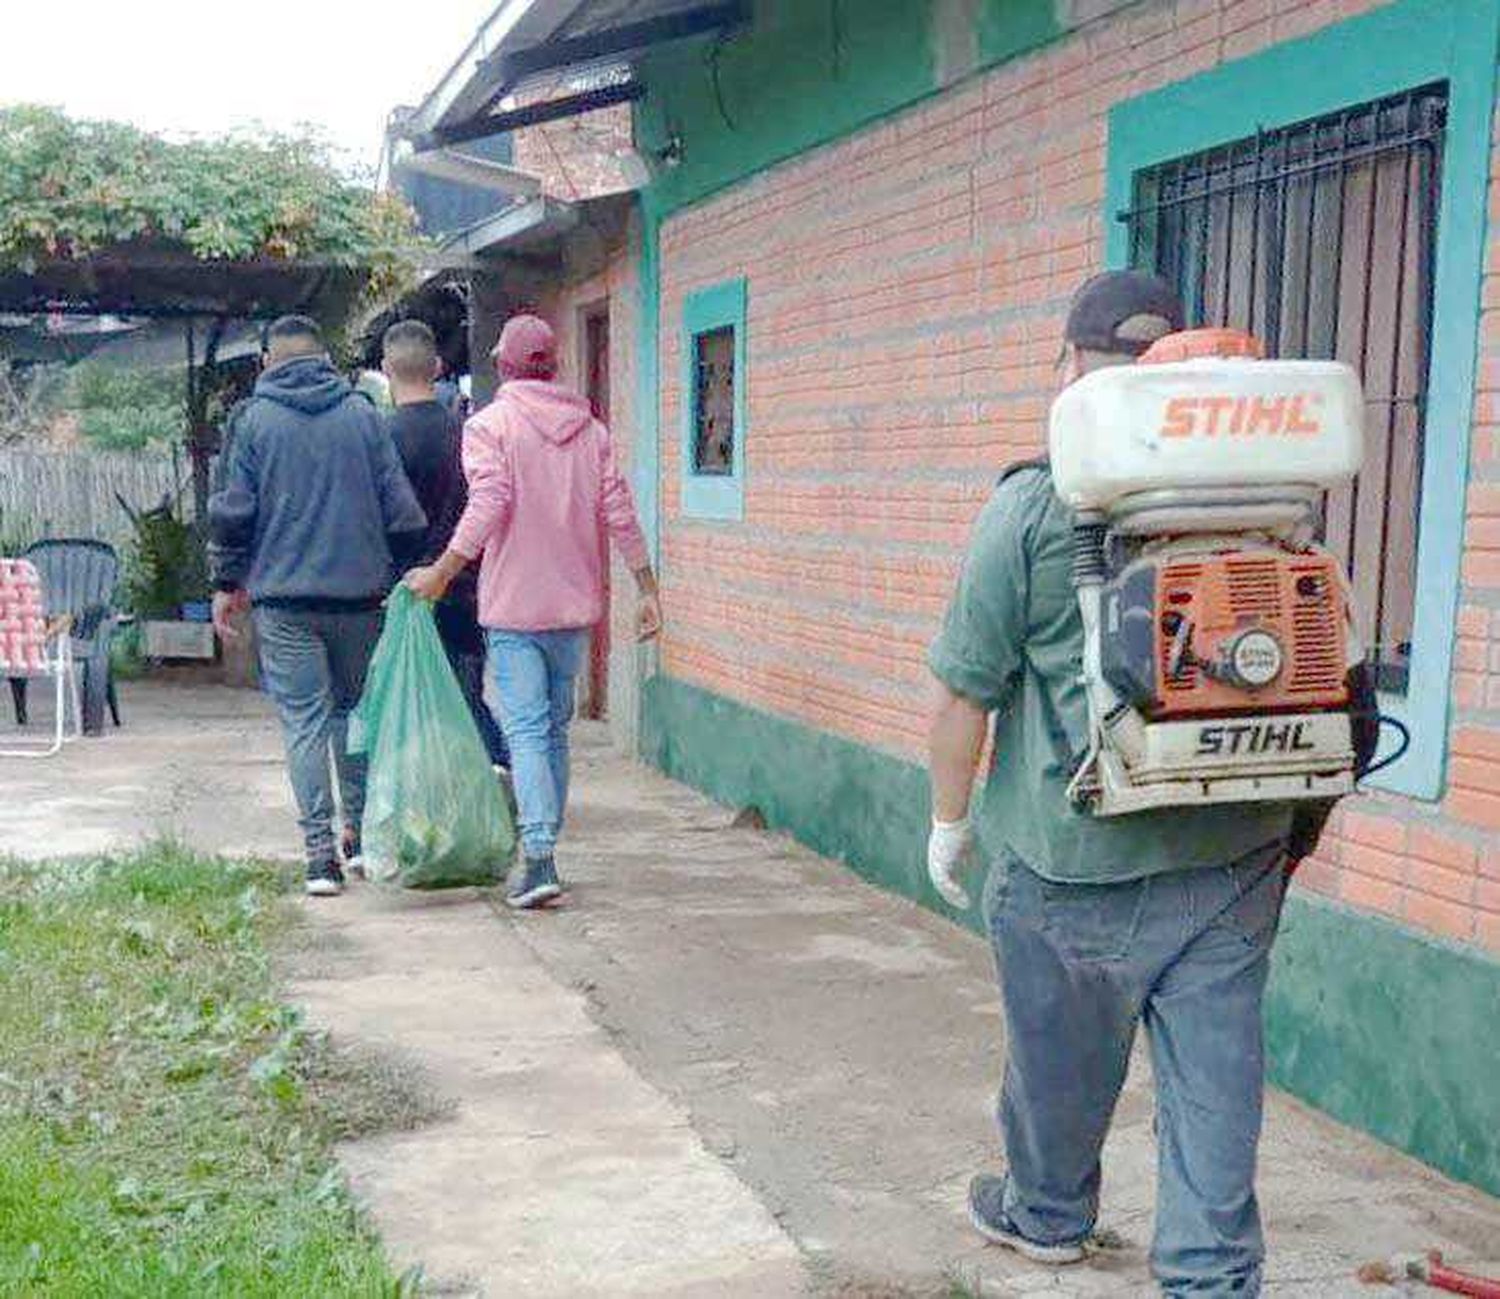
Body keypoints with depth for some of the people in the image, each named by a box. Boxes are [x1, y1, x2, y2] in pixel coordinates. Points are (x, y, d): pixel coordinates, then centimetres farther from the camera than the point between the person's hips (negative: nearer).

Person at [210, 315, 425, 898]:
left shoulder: (255, 419, 1)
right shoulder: (363, 414, 5)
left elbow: (233, 511, -1)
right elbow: (401, 507, 3)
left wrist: (227, 582, 9)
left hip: (283, 595, -2)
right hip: (360, 591, 2)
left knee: (304, 719, 1)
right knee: (354, 708, 17)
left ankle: (320, 853, -4)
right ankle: (361, 832, 21)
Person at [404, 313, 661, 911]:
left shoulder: (489, 424, -6)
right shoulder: (590, 429, 9)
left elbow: (488, 507, -19)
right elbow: (620, 514, 5)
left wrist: (441, 573, -14)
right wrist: (648, 589, 8)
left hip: (514, 606, -5)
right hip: (576, 604, 5)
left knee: (526, 731, -6)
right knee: (556, 728, 14)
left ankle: (539, 860, -16)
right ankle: (541, 848, 22)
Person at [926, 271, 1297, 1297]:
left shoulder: (1034, 504, -10)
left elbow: (966, 688, -7)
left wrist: (951, 819, 6)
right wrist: (1280, 801, 27)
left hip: (1083, 855, -3)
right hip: (1240, 845, 4)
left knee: (1063, 1058, 16)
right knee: (1216, 1067, 9)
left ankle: (1048, 1214, 38)